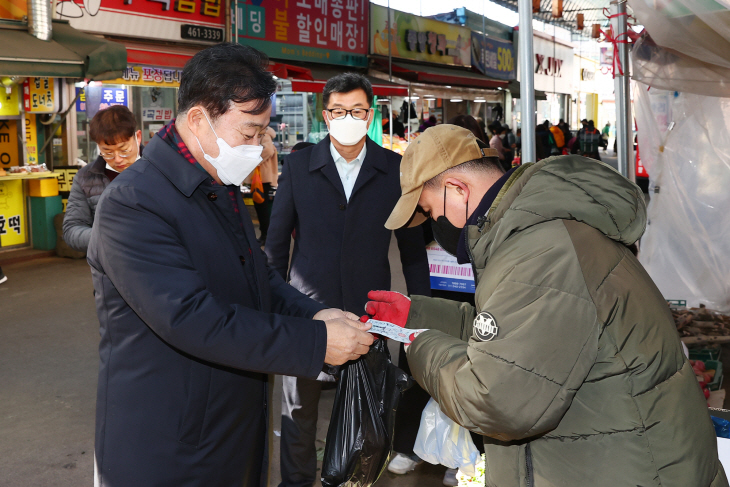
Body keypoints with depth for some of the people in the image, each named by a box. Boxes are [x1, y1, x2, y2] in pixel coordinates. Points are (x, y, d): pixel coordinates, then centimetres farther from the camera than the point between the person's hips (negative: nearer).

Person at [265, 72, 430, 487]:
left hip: (369, 308, 0)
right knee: (298, 407, 13)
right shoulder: (299, 166, 0)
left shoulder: (396, 169, -1)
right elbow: (277, 239, 6)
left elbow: (412, 246, 4)